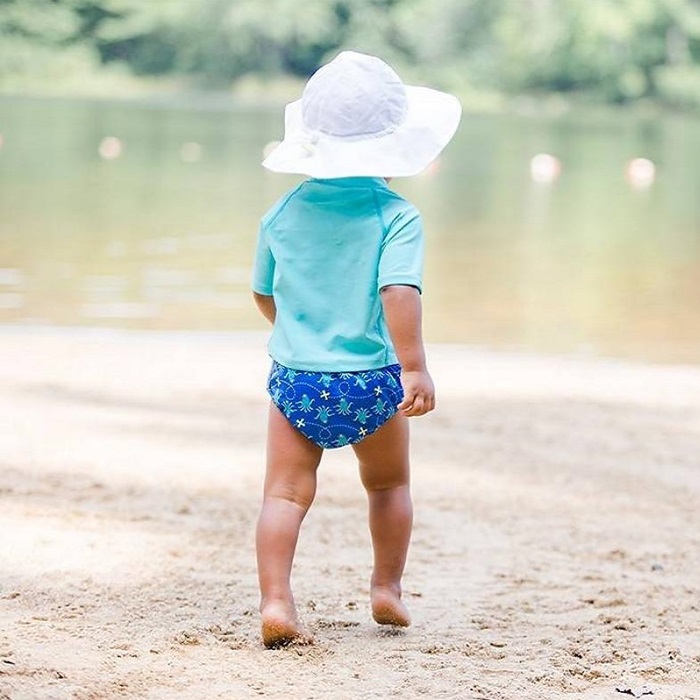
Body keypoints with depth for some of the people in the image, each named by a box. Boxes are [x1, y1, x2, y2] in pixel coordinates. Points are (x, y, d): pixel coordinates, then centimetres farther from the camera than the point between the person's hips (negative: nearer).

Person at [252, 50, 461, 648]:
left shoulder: (283, 215, 4)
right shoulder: (397, 216, -10)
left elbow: (264, 292, 17)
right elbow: (399, 292, -23)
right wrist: (415, 368, -24)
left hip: (294, 379, 2)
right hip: (372, 382, -2)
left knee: (286, 492, 1)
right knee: (389, 485, 21)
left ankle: (275, 600, -13)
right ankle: (387, 588, 27)